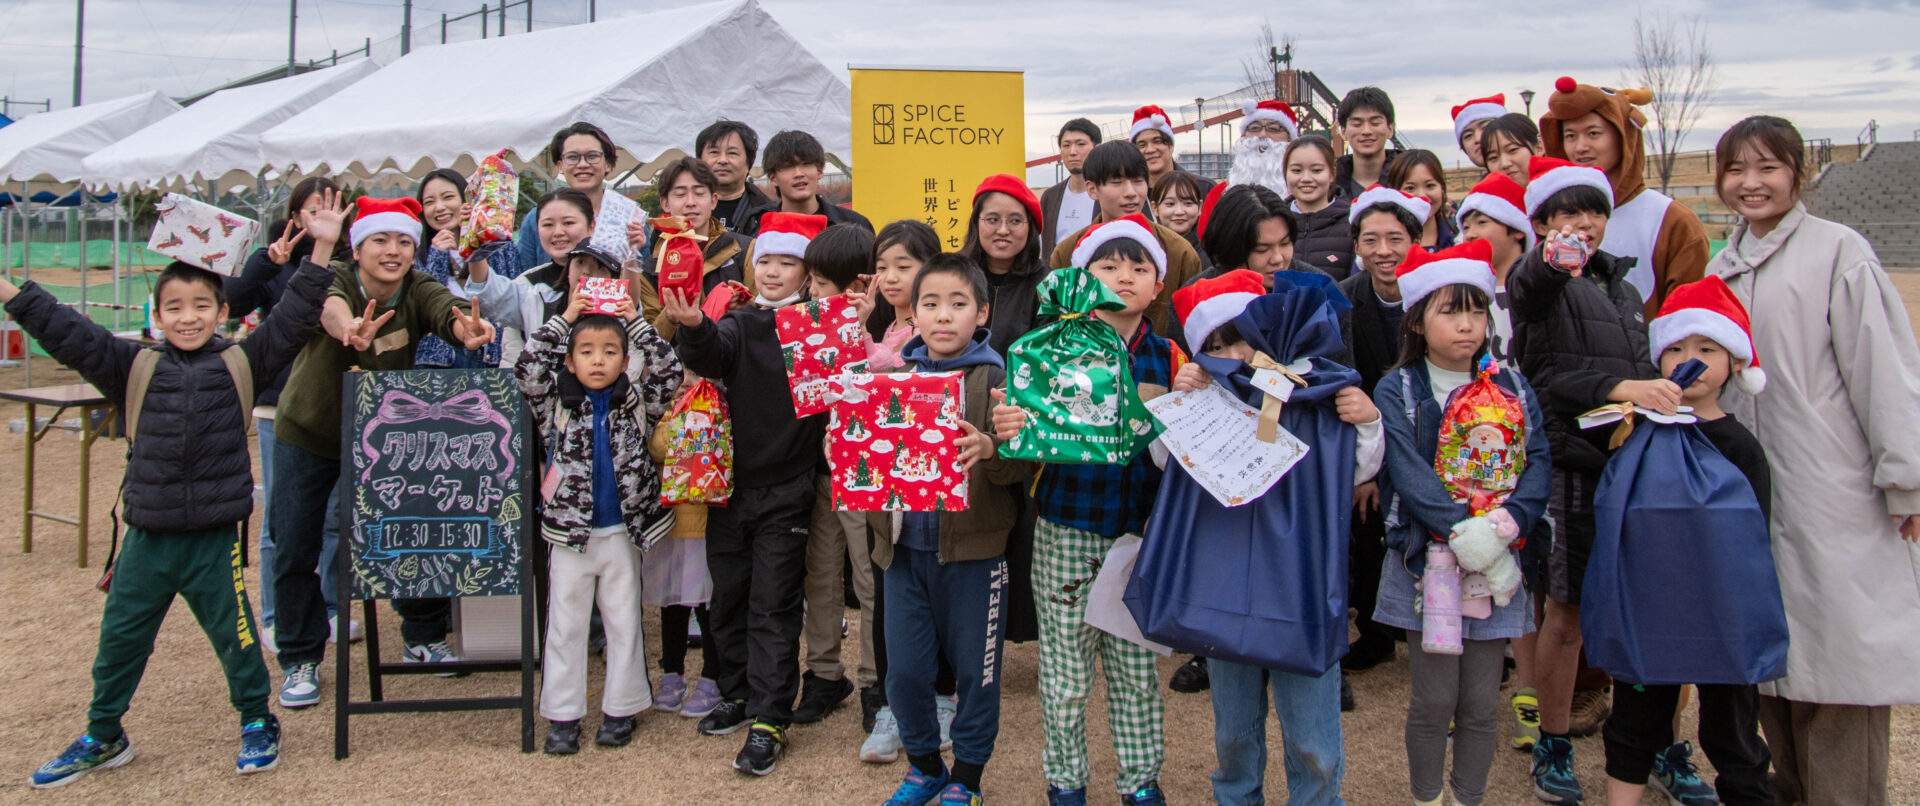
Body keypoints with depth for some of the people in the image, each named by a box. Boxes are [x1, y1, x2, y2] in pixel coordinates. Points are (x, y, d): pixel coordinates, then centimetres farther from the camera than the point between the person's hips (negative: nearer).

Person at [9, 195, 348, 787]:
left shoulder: (241, 364, -1)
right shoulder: (134, 369, 4)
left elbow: (290, 322, -6)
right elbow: (71, 336, 1)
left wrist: (321, 250, -13)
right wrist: (12, 292, -7)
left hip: (215, 538, -3)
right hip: (147, 536, 3)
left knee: (234, 633, 7)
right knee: (119, 639, 13)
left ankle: (257, 721, 27)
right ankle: (102, 738, 31)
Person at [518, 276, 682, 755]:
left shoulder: (637, 405, 2)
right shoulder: (557, 406, 1)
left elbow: (668, 373, -9)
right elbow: (527, 370, -11)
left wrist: (636, 322, -10)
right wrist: (563, 320, -10)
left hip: (622, 533, 0)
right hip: (569, 534, 0)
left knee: (624, 622, 9)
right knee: (565, 626, 5)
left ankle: (621, 709, 20)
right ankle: (562, 715, 14)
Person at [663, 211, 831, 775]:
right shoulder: (739, 325, 3)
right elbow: (711, 354, -18)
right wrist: (694, 327, -38)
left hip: (786, 490, -4)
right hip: (731, 481, 4)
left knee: (773, 604, -1)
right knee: (728, 596, 14)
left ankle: (770, 719, 4)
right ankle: (739, 693, 31)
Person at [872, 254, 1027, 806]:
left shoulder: (996, 378, -5)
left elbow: (1024, 462, -15)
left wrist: (989, 449, -35)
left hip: (972, 549, -3)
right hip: (904, 546, 3)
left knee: (975, 667, 8)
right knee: (904, 668, 10)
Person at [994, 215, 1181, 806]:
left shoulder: (1167, 357, 4)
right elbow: (1029, 427, -8)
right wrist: (1007, 429, -30)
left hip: (1140, 532, 2)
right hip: (1067, 529, -2)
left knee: (1138, 666, 11)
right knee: (1065, 670, 7)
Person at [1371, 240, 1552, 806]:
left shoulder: (1511, 388, 8)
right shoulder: (1397, 391, -3)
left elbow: (1540, 461, -1)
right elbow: (1409, 473, -13)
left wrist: (1511, 517, -19)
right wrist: (1461, 526, -25)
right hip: (1427, 561, -3)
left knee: (1482, 704, 7)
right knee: (1434, 701, 2)